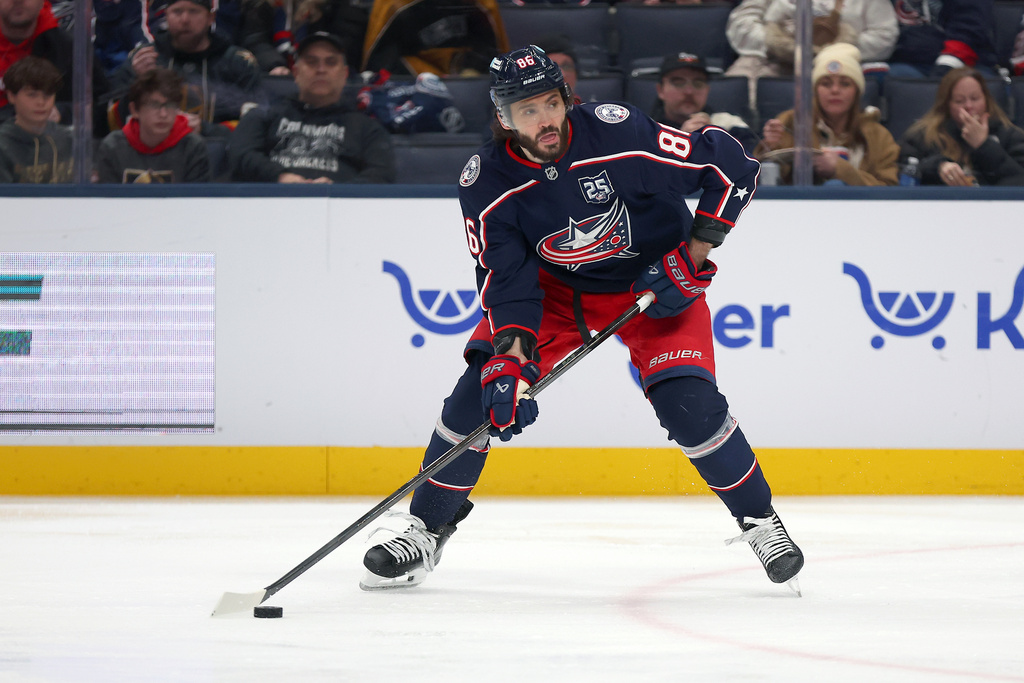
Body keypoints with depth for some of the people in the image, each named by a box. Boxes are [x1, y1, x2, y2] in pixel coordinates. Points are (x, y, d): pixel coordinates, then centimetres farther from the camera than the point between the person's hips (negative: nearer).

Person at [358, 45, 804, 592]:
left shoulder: (619, 134, -30)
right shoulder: (486, 184, -21)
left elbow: (728, 163, -22)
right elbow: (506, 279, -20)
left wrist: (696, 251, -24)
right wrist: (511, 357, -34)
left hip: (653, 279, -2)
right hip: (554, 285, 2)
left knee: (689, 404, -19)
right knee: (482, 387, -12)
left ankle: (759, 521, 3)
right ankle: (426, 530, 3)